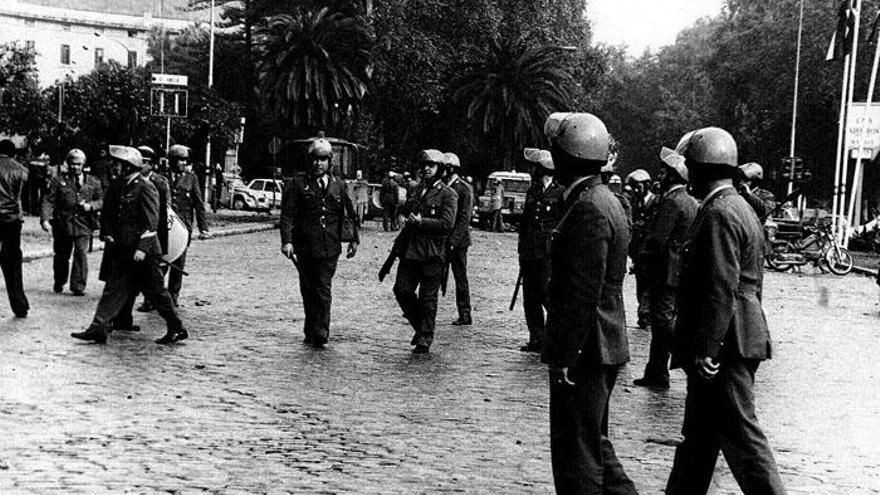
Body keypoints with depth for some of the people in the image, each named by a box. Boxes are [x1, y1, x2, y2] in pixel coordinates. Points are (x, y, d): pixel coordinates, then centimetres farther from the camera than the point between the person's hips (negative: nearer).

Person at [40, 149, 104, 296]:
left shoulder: (93, 182, 10)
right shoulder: (59, 181, 4)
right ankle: (59, 283, 30)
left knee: (81, 254, -12)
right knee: (61, 256, 10)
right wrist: (45, 219, -15)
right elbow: (48, 201, -2)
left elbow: (102, 200, 12)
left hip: (83, 224, 0)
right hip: (62, 224, 0)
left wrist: (90, 206, -8)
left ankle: (79, 286, -5)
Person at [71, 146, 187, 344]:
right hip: (121, 250, 7)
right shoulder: (117, 186, 11)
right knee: (114, 289, 3)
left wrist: (142, 248, -21)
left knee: (155, 291, 2)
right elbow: (107, 214, 20)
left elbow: (152, 221, -16)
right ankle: (99, 329, 2)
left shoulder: (145, 187, -12)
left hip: (143, 252, -7)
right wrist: (107, 235, 4)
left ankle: (177, 329, 13)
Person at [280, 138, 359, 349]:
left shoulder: (339, 186, 12)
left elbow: (350, 215, 18)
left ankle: (319, 334, -4)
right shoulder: (297, 185, 3)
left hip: (330, 248, 1)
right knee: (309, 290, 6)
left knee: (323, 291, -5)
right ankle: (312, 332, 17)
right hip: (305, 248, -1)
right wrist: (287, 241, -13)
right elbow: (287, 214, -3)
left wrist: (354, 239, 12)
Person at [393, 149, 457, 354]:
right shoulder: (415, 191, 16)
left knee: (428, 298, 1)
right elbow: (403, 214, 26)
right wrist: (406, 219, 4)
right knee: (402, 290, 0)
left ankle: (425, 340, 11)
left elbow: (447, 224, -13)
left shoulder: (448, 195, -3)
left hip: (432, 254, -5)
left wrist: (421, 221, -14)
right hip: (410, 251, 6)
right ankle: (420, 326, 21)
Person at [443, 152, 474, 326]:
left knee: (460, 277, 0)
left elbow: (464, 219, -14)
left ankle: (465, 315, 6)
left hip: (457, 241, -6)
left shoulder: (464, 189, -9)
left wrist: (453, 240, -20)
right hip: (441, 240, 6)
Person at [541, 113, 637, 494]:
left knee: (577, 453, 0)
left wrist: (564, 357, -20)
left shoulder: (588, 209, -20)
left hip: (583, 352, -10)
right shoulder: (604, 200, 13)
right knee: (593, 444, 20)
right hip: (600, 348, 10)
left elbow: (583, 295, -24)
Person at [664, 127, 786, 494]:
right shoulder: (740, 208, 16)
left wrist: (705, 350, -23)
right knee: (699, 432, 16)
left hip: (725, 344, -10)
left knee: (740, 433, -6)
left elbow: (721, 290, -23)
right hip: (742, 339, 10)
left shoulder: (719, 215, -17)